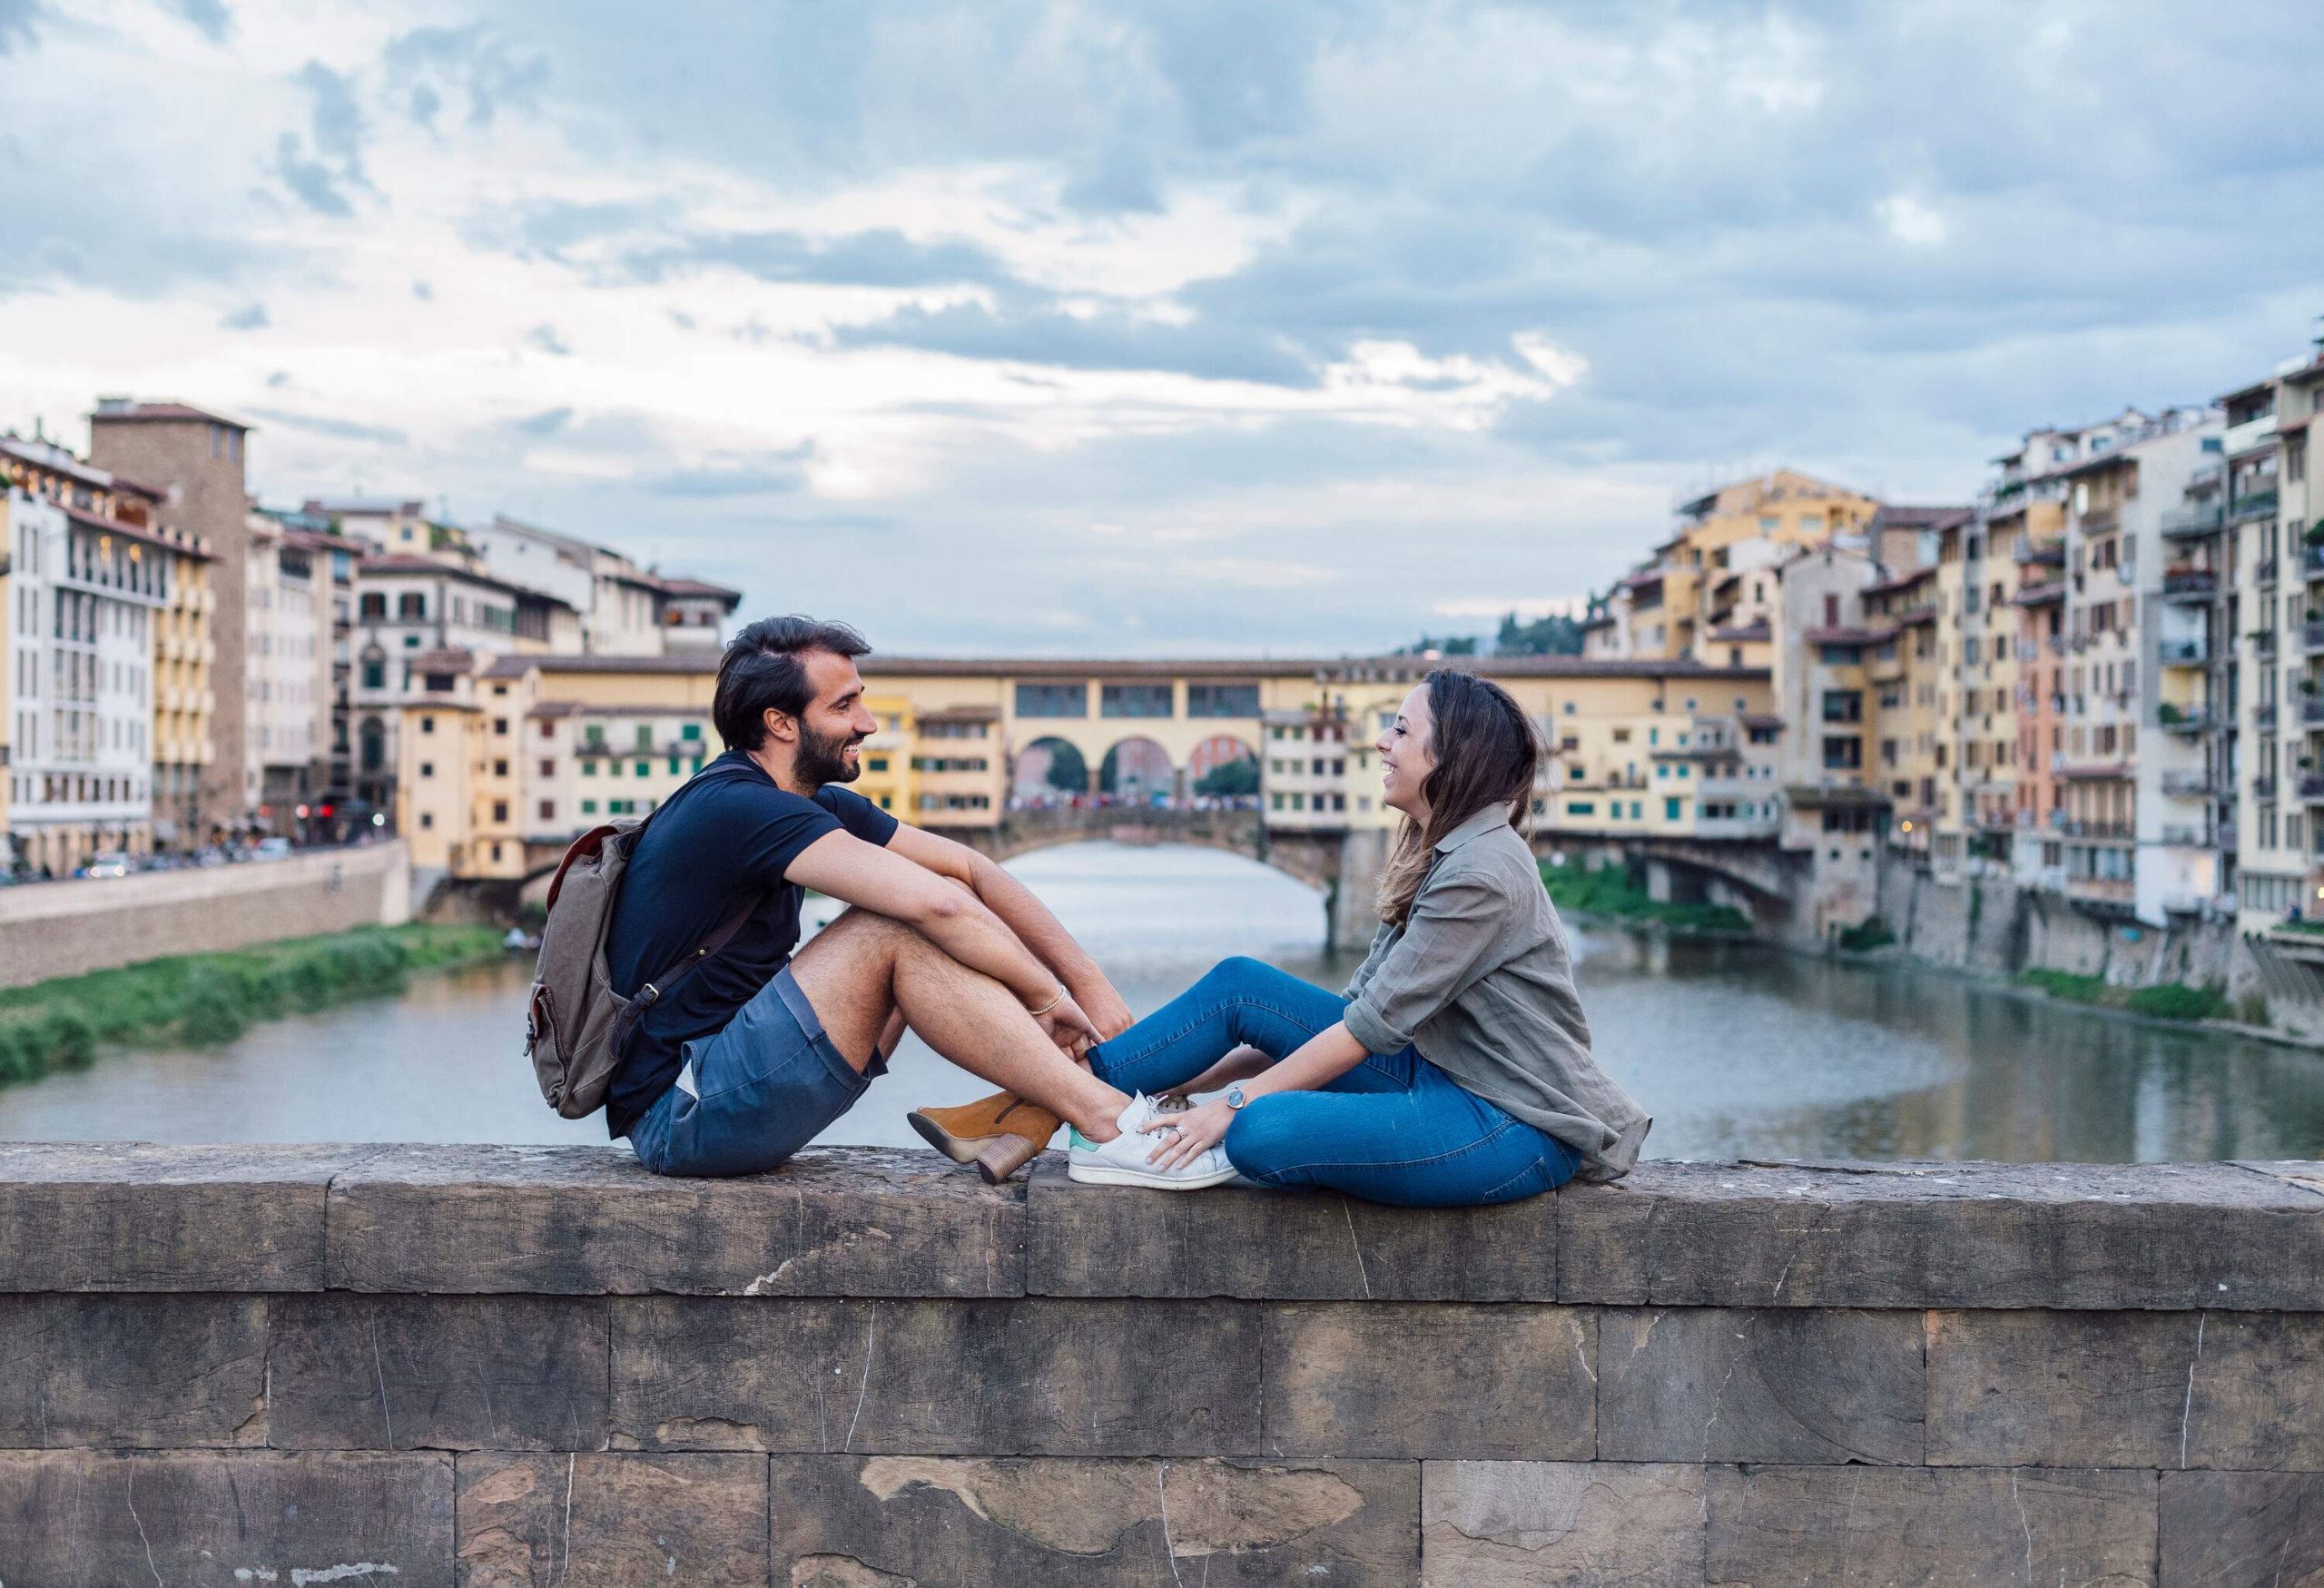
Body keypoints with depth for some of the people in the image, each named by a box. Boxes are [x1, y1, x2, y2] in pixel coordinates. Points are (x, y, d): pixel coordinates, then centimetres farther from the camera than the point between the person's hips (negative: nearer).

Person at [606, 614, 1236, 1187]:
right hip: (678, 1117, -9)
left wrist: (1089, 981, -2)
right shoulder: (736, 807, -19)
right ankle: (1109, 1123, -20)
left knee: (924, 927, 3)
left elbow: (969, 869, 6)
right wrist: (1047, 997, -14)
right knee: (899, 927, -21)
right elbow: (936, 902, -26)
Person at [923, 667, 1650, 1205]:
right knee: (1239, 985, -2)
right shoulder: (1439, 853, 12)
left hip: (1520, 1129, -9)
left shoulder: (1482, 872, -19)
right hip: (1439, 1074, 9)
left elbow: (1372, 1027, -20)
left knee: (1261, 1134, -28)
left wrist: (1232, 1105, -16)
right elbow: (1363, 1006, 11)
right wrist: (1195, 1076, 7)